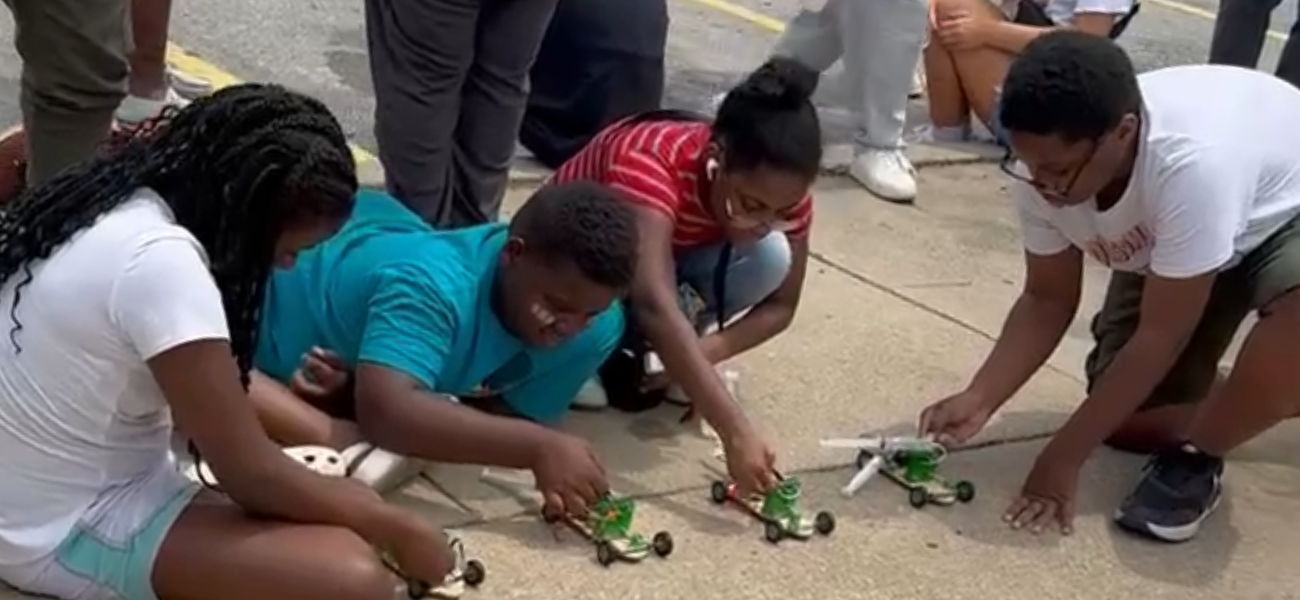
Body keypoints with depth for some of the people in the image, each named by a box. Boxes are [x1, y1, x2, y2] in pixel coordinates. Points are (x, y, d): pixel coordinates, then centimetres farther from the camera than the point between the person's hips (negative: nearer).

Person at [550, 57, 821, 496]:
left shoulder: (780, 190, -24)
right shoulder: (647, 161, -41)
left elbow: (781, 304, -12)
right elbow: (655, 305, -53)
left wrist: (705, 352, -32)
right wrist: (735, 432, -60)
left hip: (670, 262, 4)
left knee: (770, 258, -28)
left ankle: (645, 351, -4)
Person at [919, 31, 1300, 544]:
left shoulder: (1191, 161, -44)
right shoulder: (1046, 167, -26)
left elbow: (1160, 333, -35)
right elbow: (1048, 299, -10)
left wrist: (1063, 458, -30)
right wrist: (978, 399, -25)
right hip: (1169, 247, 6)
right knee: (1127, 420, -4)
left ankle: (1194, 460, -14)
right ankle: (1254, 395, 25)